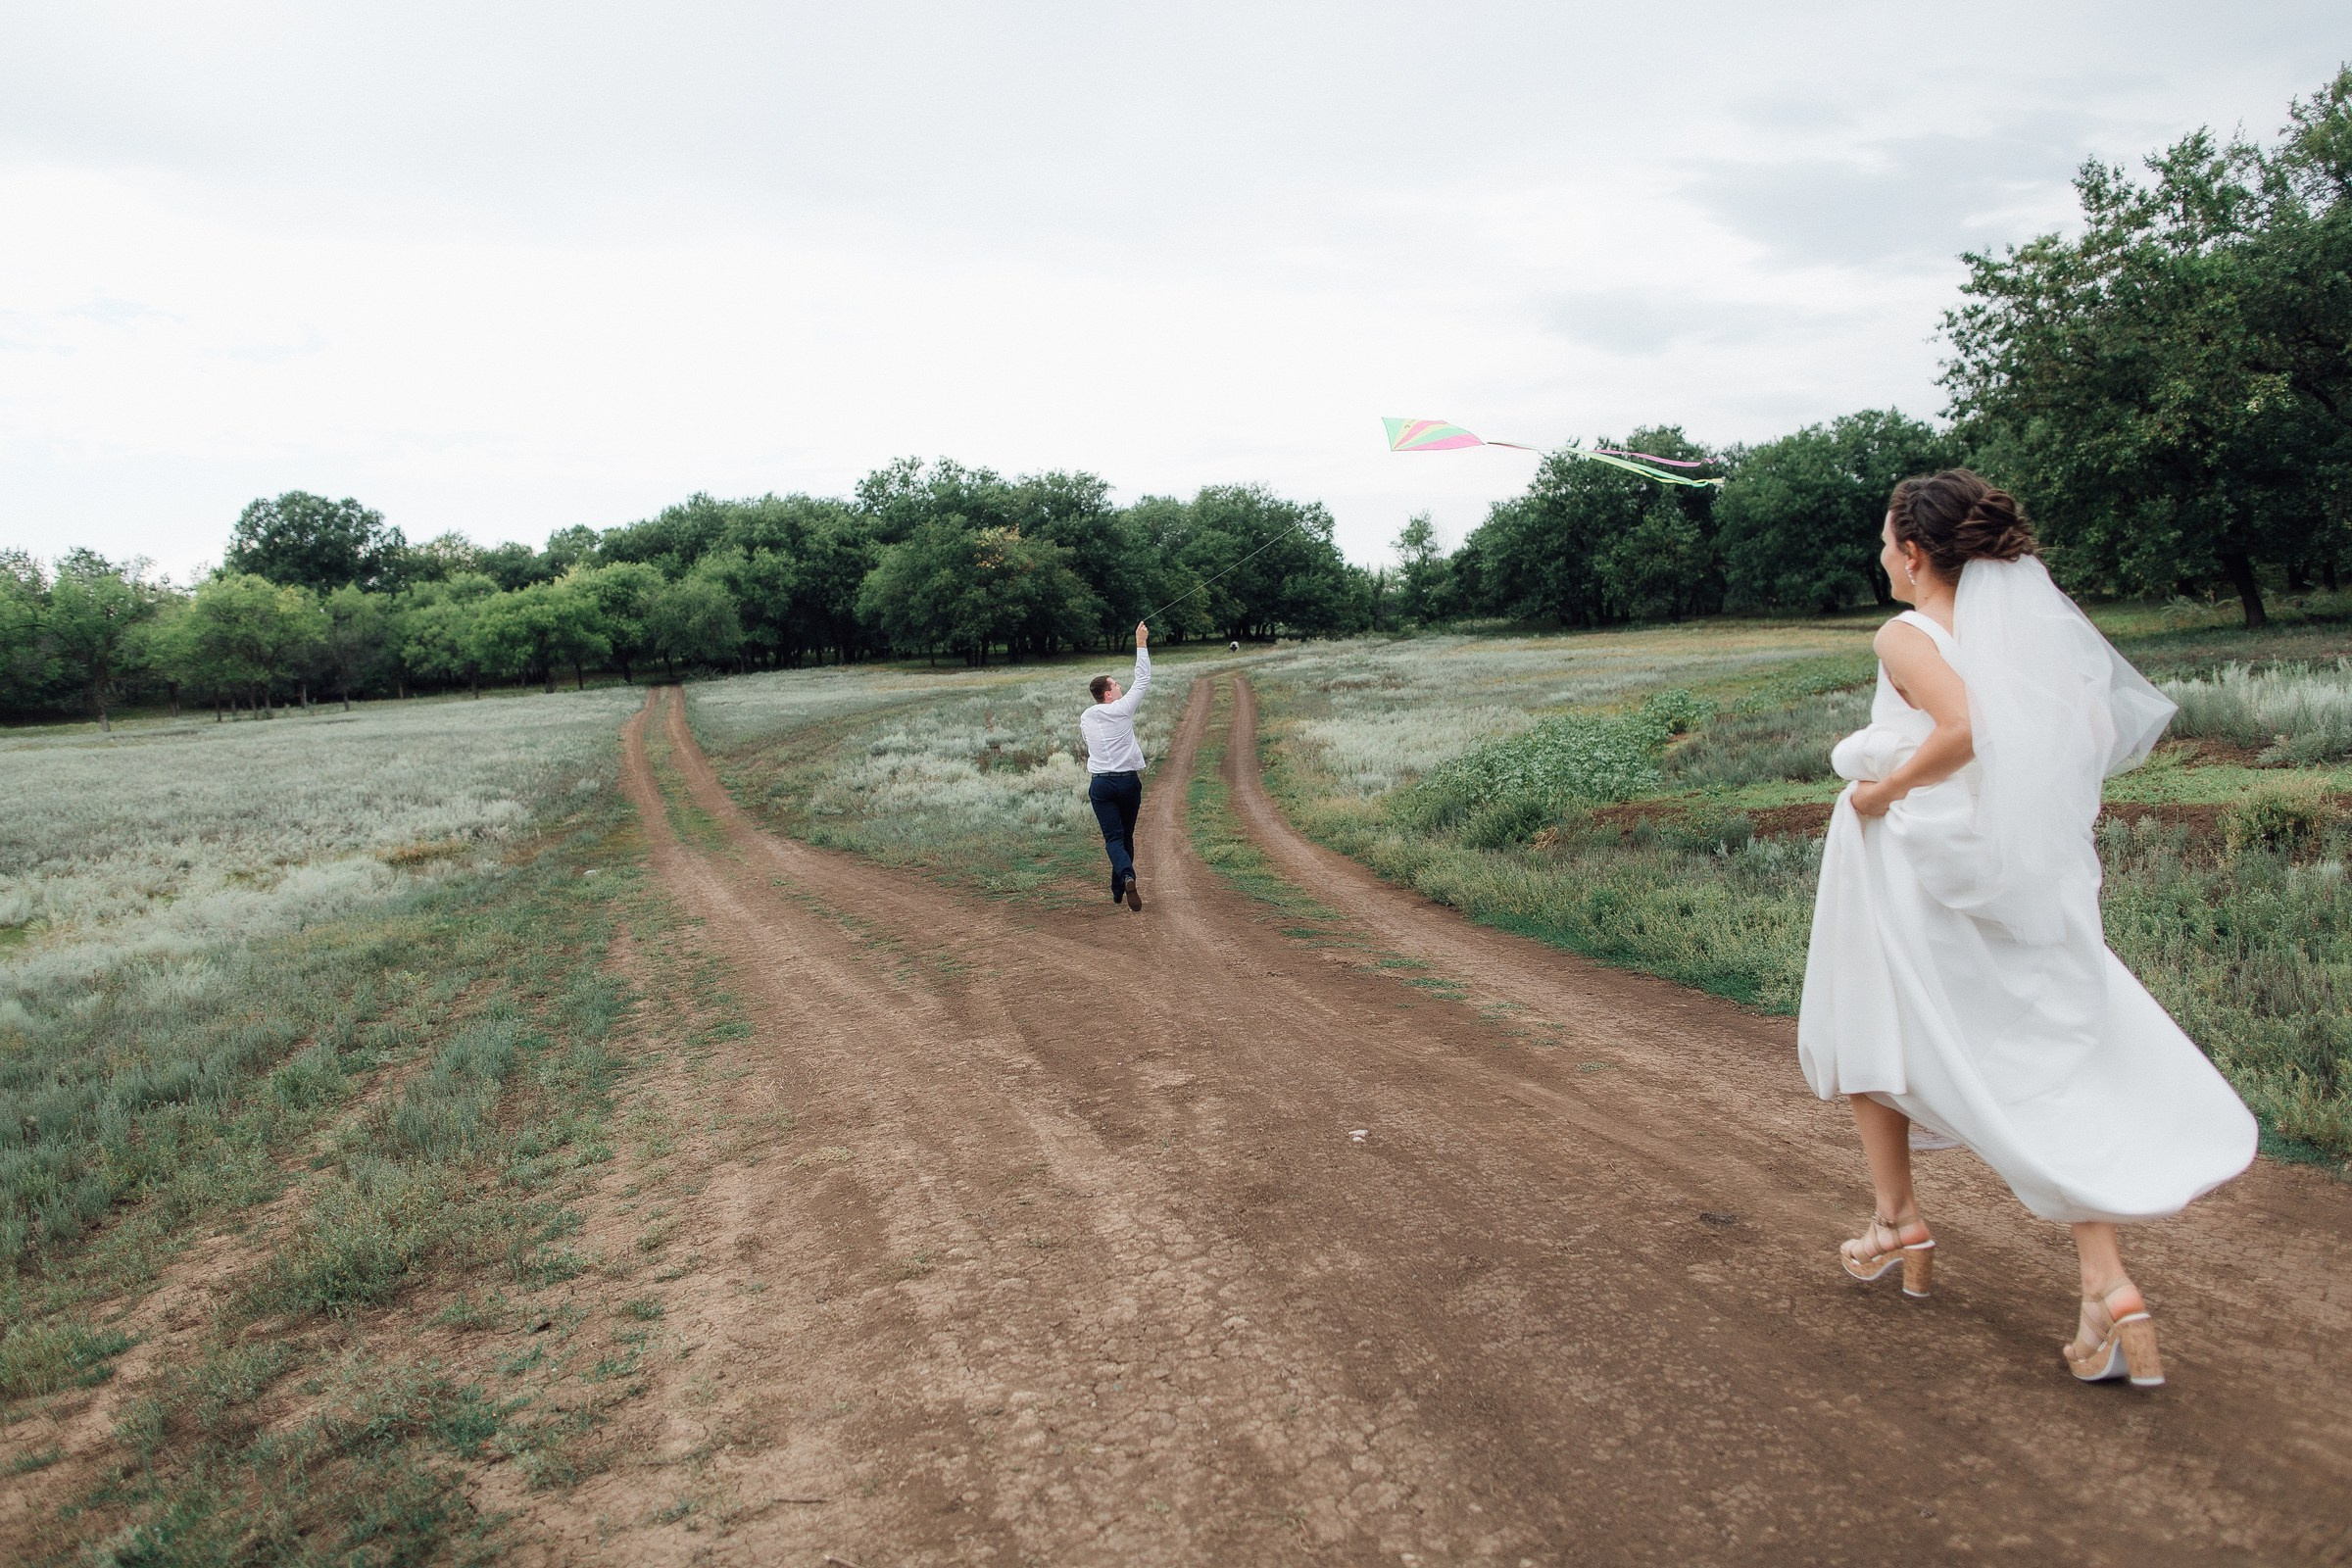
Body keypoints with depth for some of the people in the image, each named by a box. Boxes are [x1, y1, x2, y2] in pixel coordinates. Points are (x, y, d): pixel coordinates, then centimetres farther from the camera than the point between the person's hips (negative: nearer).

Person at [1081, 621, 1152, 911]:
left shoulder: (1085, 718, 6)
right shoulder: (1121, 710, -6)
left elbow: (1090, 748, 14)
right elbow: (1143, 680, -1)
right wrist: (1141, 643, 5)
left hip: (1099, 783, 2)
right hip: (1128, 781, -2)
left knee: (1113, 838, -4)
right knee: (1126, 836, 12)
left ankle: (1127, 877, -31)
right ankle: (1118, 892, 15)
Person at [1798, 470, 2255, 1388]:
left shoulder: (1907, 636, -11)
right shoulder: (2025, 624, 8)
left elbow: (1966, 726, -29)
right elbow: (2094, 731, 7)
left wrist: (1885, 787, -16)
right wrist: (2014, 796, 15)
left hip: (1910, 860, -5)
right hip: (2024, 874, 5)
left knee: (1863, 1033, 19)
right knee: (2048, 1067, 7)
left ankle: (1899, 1221, 28)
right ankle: (2109, 1286, -3)